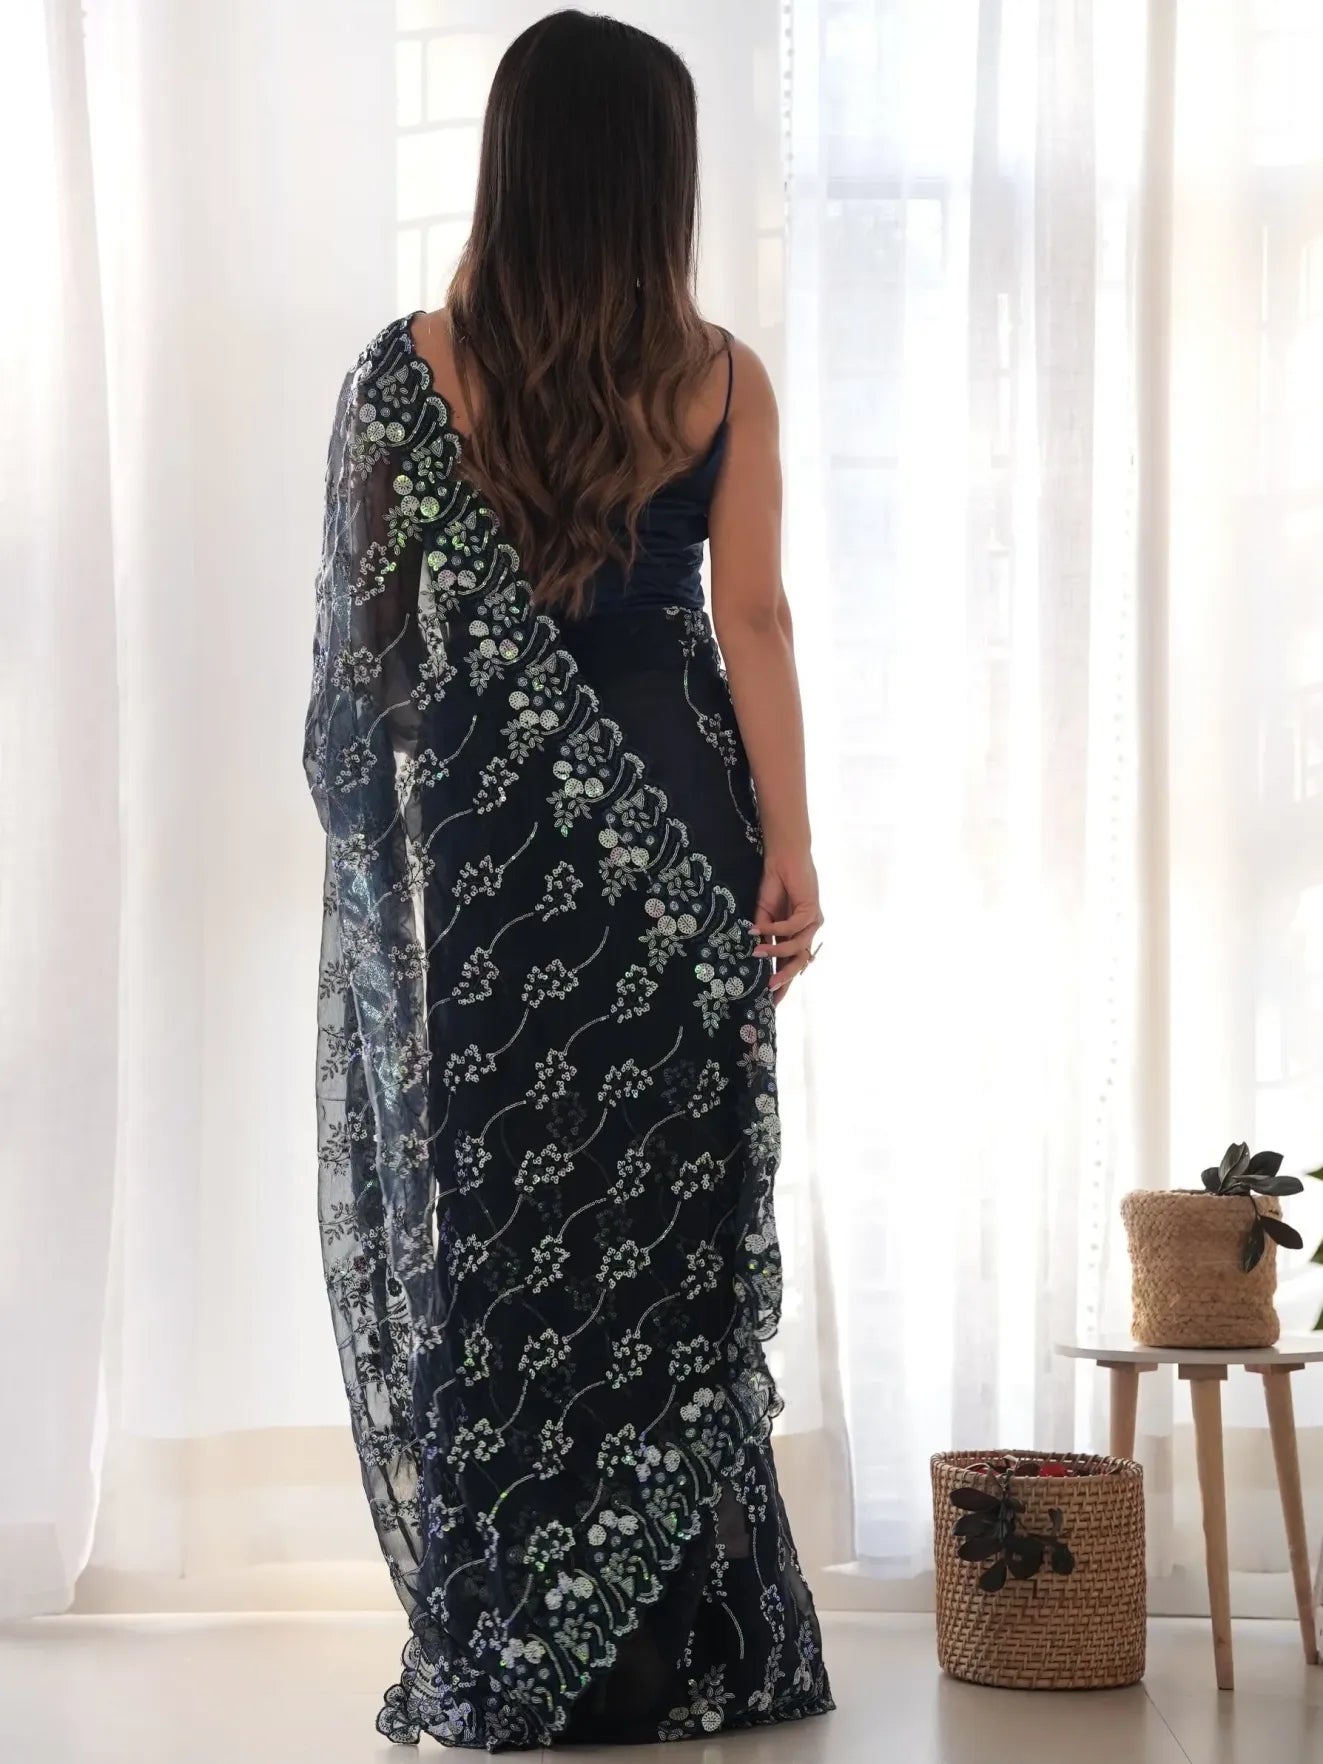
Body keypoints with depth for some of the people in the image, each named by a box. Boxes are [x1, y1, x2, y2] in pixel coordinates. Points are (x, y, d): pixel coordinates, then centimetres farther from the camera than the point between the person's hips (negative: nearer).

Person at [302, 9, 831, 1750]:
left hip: (479, 844, -1)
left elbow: (365, 639, -2)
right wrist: (790, 848, -1)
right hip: (673, 838, 1)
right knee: (671, 1213, 8)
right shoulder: (721, 378, -3)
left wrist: (372, 842, 8)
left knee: (484, 1212, 6)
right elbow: (753, 624, -5)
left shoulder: (416, 370, -5)